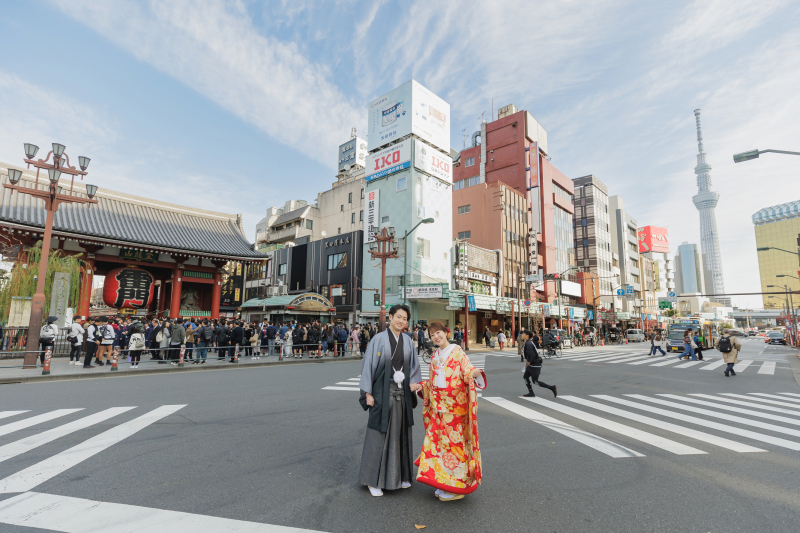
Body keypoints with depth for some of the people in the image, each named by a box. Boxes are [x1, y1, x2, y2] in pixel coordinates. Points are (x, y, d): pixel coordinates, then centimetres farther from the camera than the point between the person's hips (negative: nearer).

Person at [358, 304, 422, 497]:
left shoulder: (407, 341, 6)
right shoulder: (379, 339, -8)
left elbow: (413, 366, 12)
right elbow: (369, 365, -8)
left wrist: (413, 382, -7)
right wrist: (368, 393, -10)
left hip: (402, 394, 5)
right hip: (383, 393, -4)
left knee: (400, 433, 13)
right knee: (379, 434, 3)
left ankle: (400, 475, 30)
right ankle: (373, 480, 19)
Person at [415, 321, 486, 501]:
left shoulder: (457, 352, -6)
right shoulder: (435, 356, 13)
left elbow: (467, 370, -19)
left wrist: (475, 373, -39)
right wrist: (421, 386, 8)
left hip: (455, 405, -6)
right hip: (438, 405, 6)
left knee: (454, 441, -1)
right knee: (438, 440, 9)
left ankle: (456, 485, 12)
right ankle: (443, 482, 23)